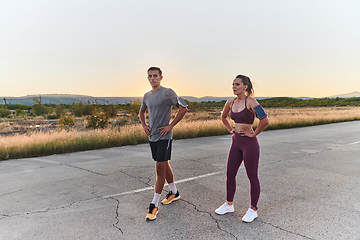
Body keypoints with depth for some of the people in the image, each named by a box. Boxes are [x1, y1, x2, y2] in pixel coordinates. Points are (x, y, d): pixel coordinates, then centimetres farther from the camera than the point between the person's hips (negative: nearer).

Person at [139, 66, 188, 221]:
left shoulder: (167, 93, -9)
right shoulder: (147, 96, 12)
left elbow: (183, 108, -13)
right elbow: (142, 112, 29)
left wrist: (171, 126, -15)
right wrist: (144, 125, 11)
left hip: (164, 137, -7)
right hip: (152, 137, 7)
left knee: (160, 170, -5)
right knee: (165, 166, 18)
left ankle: (154, 205, 3)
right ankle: (174, 193, 36)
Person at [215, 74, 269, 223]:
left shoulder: (250, 102, -15)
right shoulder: (231, 102, 6)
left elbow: (265, 120, -25)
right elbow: (223, 117, 24)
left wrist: (254, 134, -16)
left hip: (249, 143, -7)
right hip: (236, 142, 7)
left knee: (252, 177, 6)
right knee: (230, 174, 12)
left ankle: (253, 210, 22)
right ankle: (229, 205, 30)